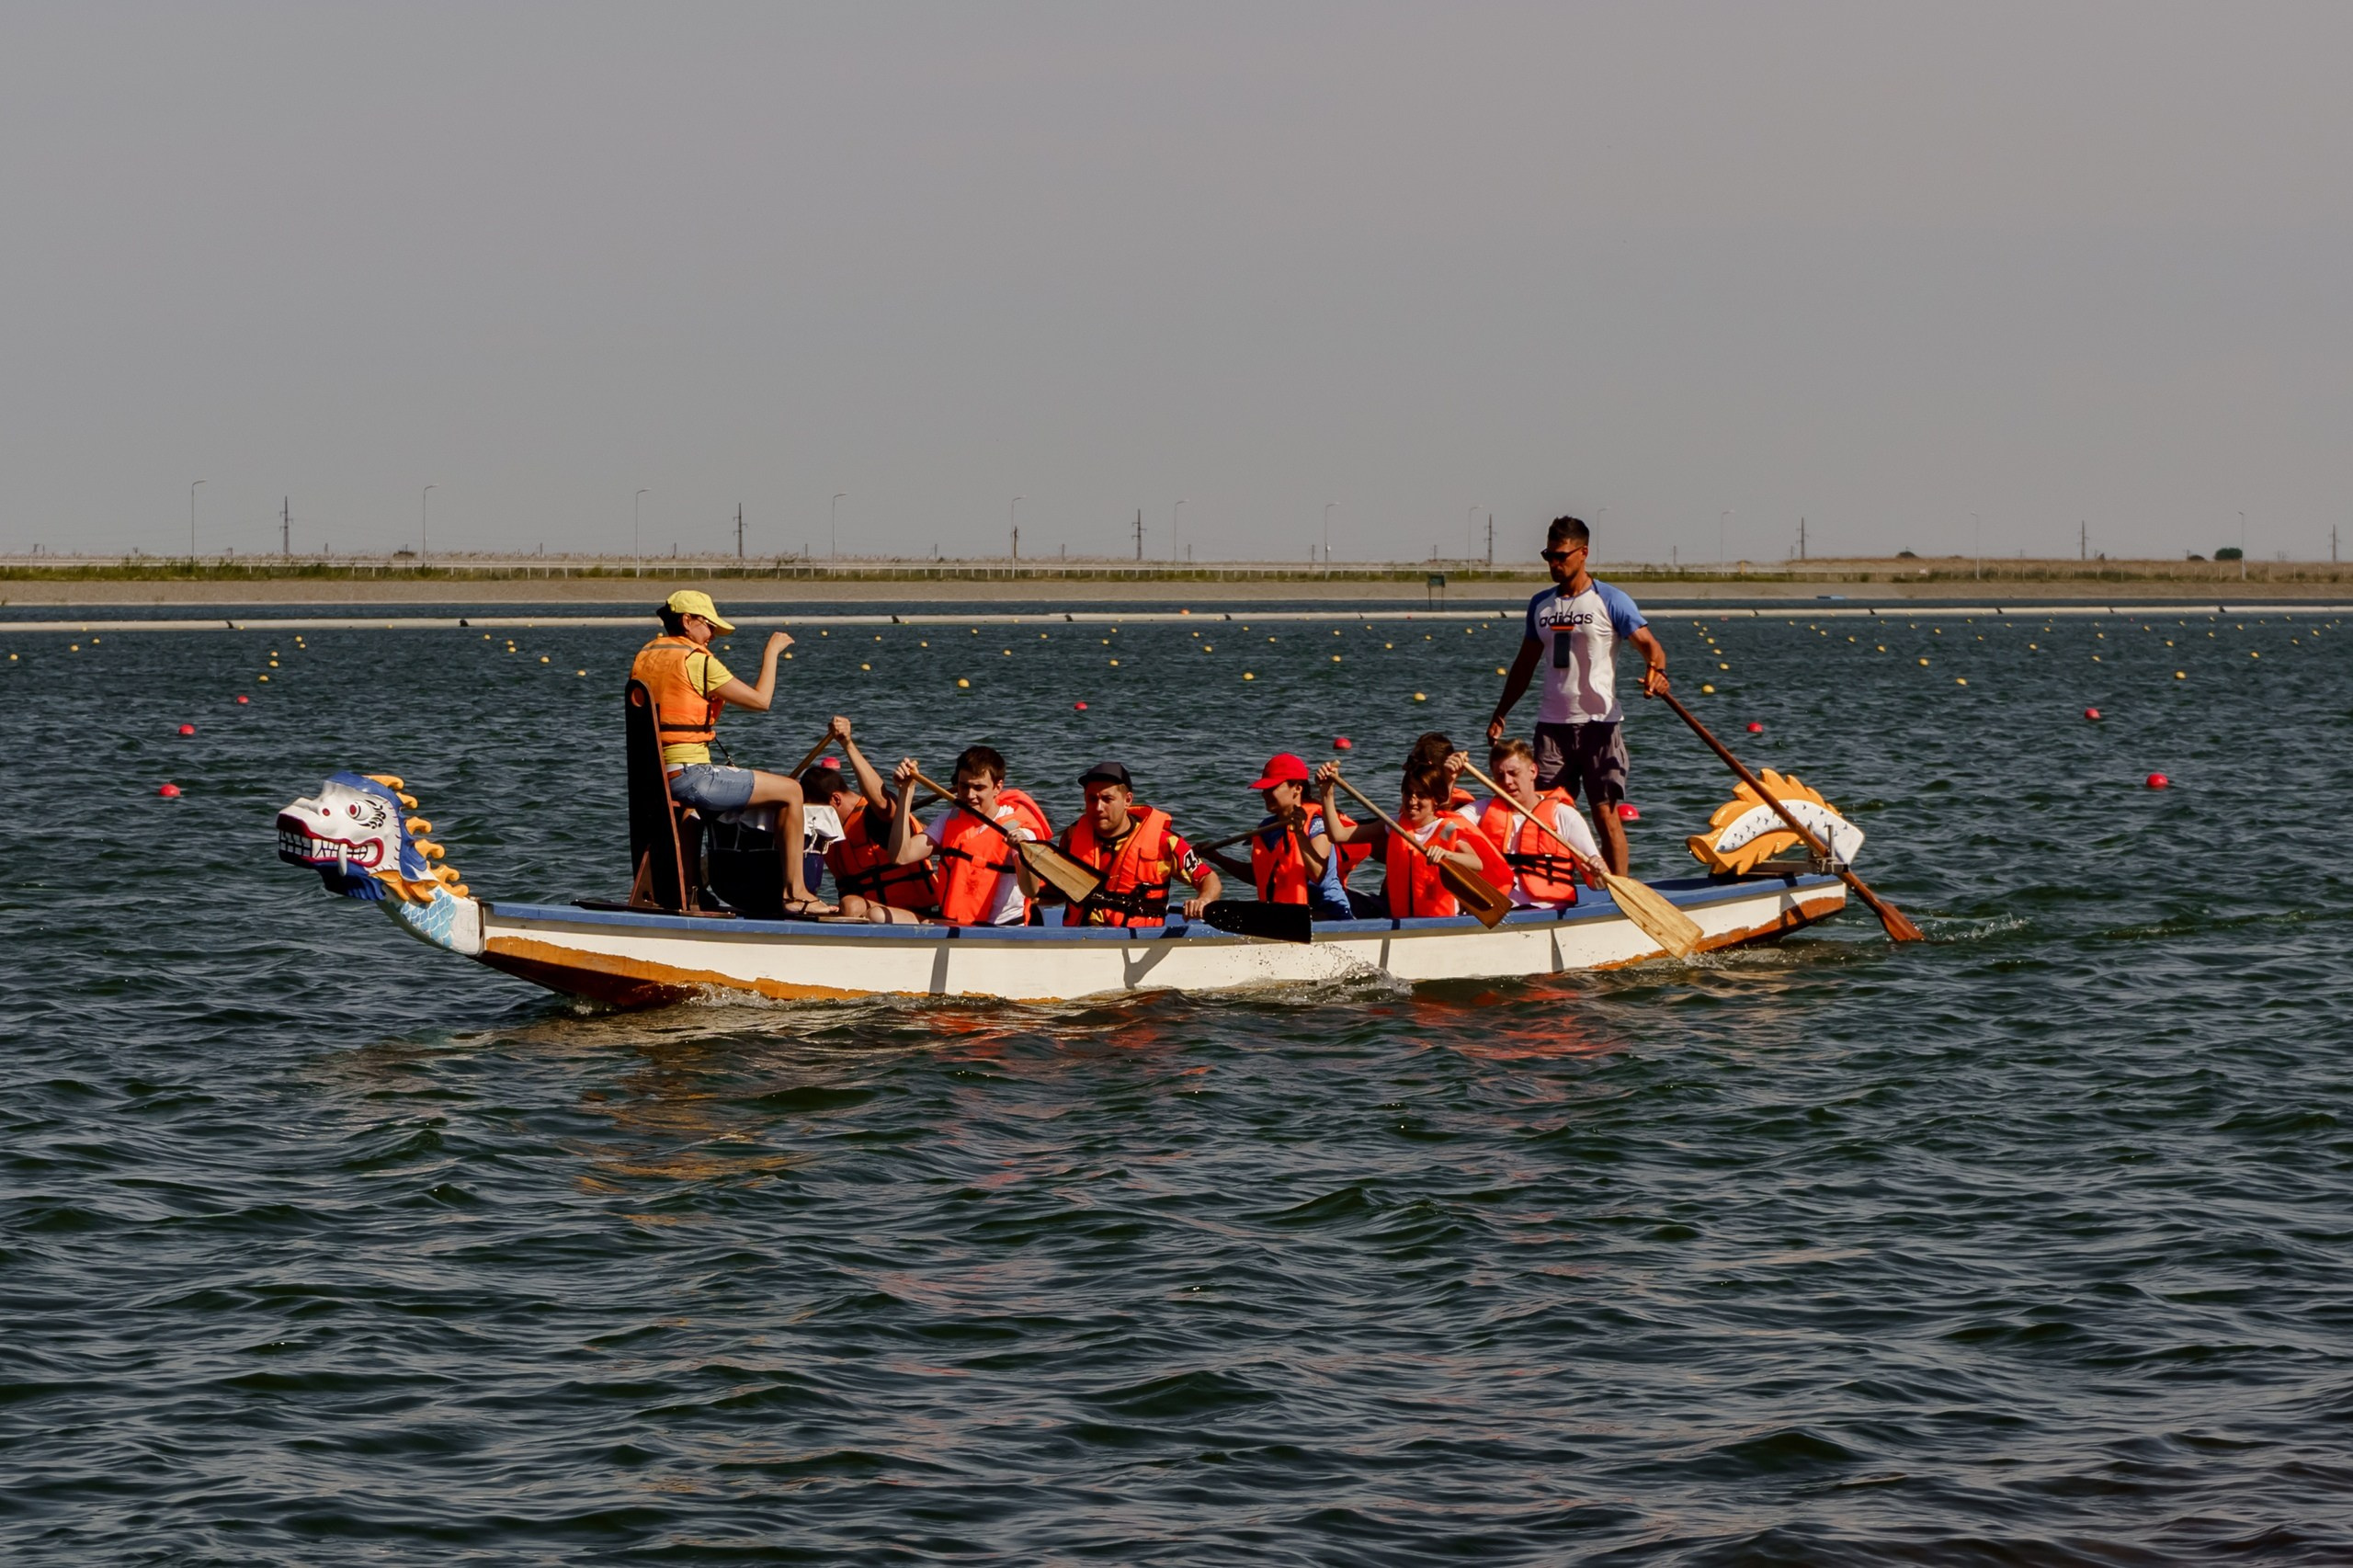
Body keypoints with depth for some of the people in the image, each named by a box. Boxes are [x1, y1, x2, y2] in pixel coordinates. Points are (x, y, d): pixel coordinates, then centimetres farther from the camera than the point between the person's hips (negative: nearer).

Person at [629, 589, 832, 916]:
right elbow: (760, 700, -7)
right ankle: (794, 893, 1)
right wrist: (771, 652, 4)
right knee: (790, 791, 1)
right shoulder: (697, 660, -11)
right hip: (689, 776, -9)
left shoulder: (644, 657, 12)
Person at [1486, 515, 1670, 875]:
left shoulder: (1610, 602, -2)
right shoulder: (1540, 605, 14)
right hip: (1552, 724, 5)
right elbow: (1525, 664, 22)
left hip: (1598, 723, -5)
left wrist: (1656, 671, -32)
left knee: (1606, 813, -7)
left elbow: (1650, 645, -10)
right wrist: (1500, 715, 20)